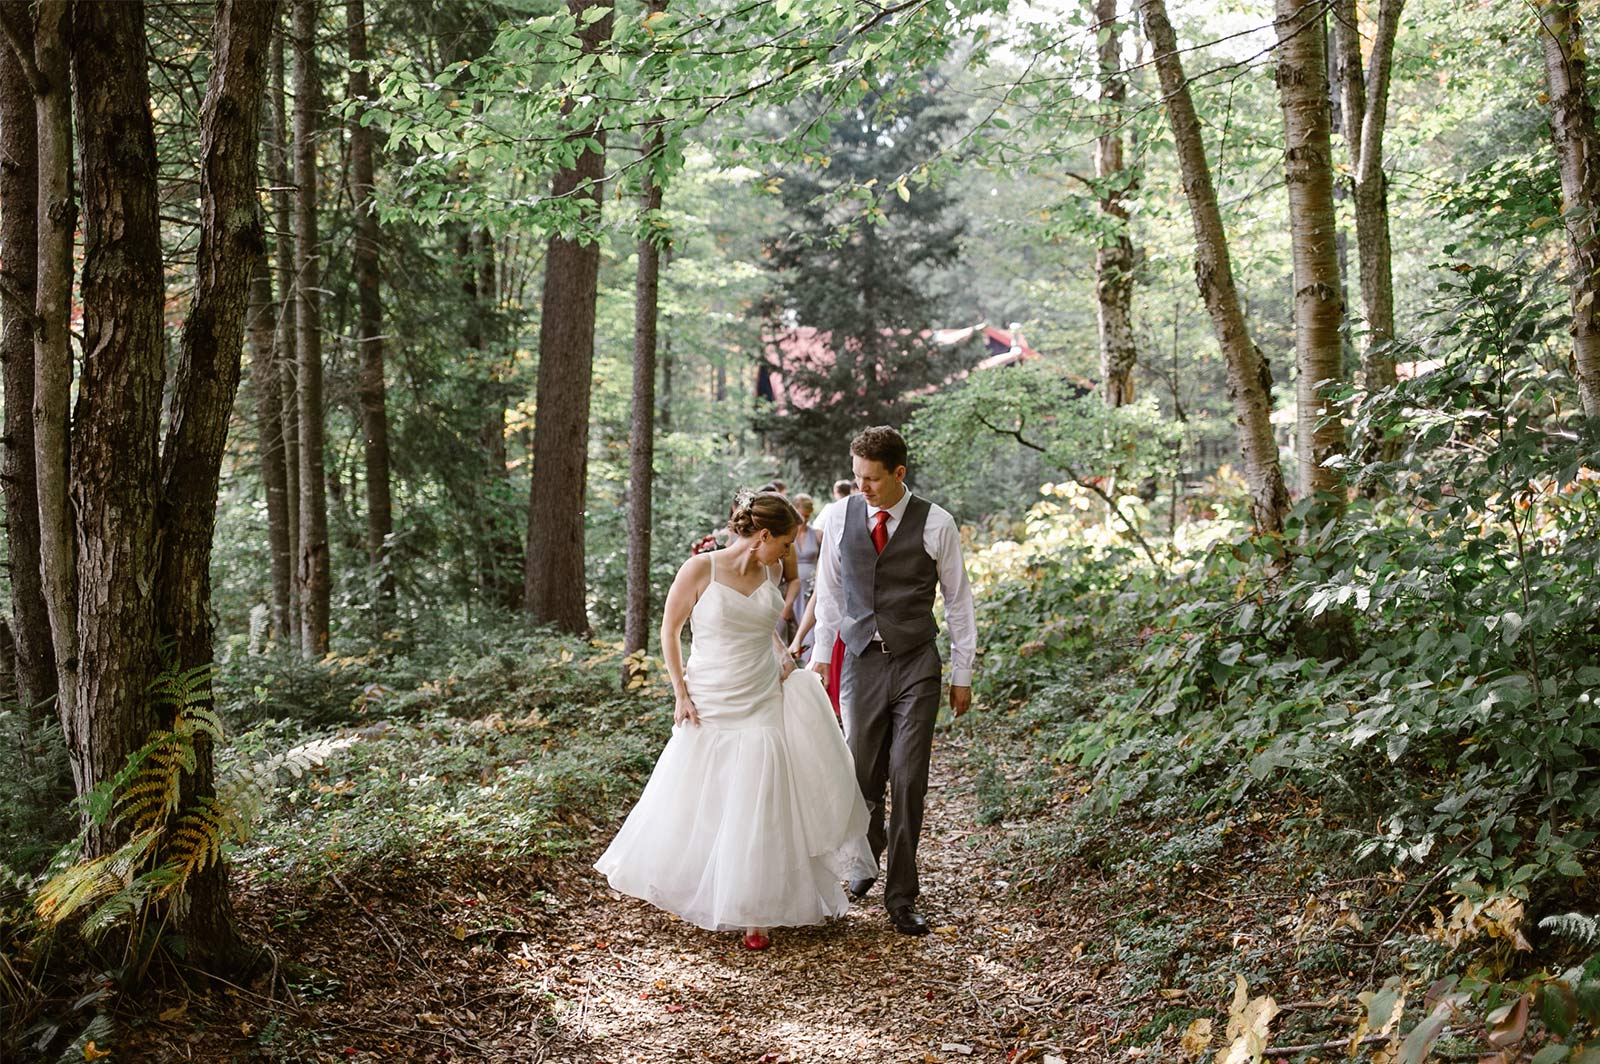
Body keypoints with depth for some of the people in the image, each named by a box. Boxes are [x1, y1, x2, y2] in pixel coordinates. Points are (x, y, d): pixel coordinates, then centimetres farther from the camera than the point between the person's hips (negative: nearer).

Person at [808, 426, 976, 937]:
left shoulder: (935, 524, -4)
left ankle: (901, 896, 9)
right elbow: (829, 592, 10)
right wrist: (819, 655, 6)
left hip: (916, 665, -2)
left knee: (908, 781, -3)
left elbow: (958, 602, 3)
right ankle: (869, 852, 38)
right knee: (862, 776, 8)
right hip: (861, 661, 2)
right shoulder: (840, 517, 2)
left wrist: (962, 675, 3)